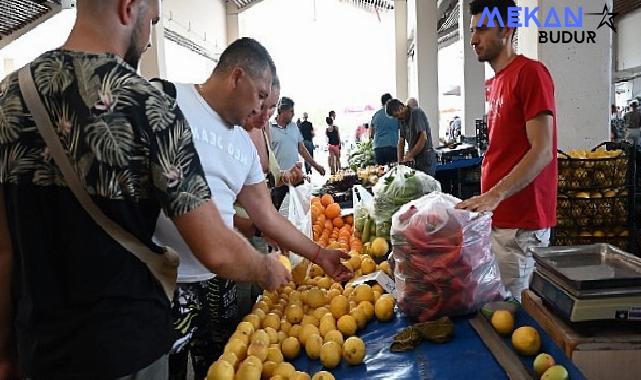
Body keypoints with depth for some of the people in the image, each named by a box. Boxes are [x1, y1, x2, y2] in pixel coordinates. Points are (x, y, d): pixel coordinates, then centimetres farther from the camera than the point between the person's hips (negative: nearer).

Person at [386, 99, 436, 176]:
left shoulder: (416, 113, -10)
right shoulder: (402, 120, 14)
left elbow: (423, 138, -18)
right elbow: (401, 141, 16)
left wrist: (409, 156, -15)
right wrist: (400, 160, 4)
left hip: (425, 157, -7)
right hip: (413, 159, 7)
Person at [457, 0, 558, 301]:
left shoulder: (530, 73, -10)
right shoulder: (496, 83, 15)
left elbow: (542, 151, -18)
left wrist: (495, 195, -26)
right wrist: (487, 198, 14)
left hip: (520, 223, -8)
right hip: (496, 217, 8)